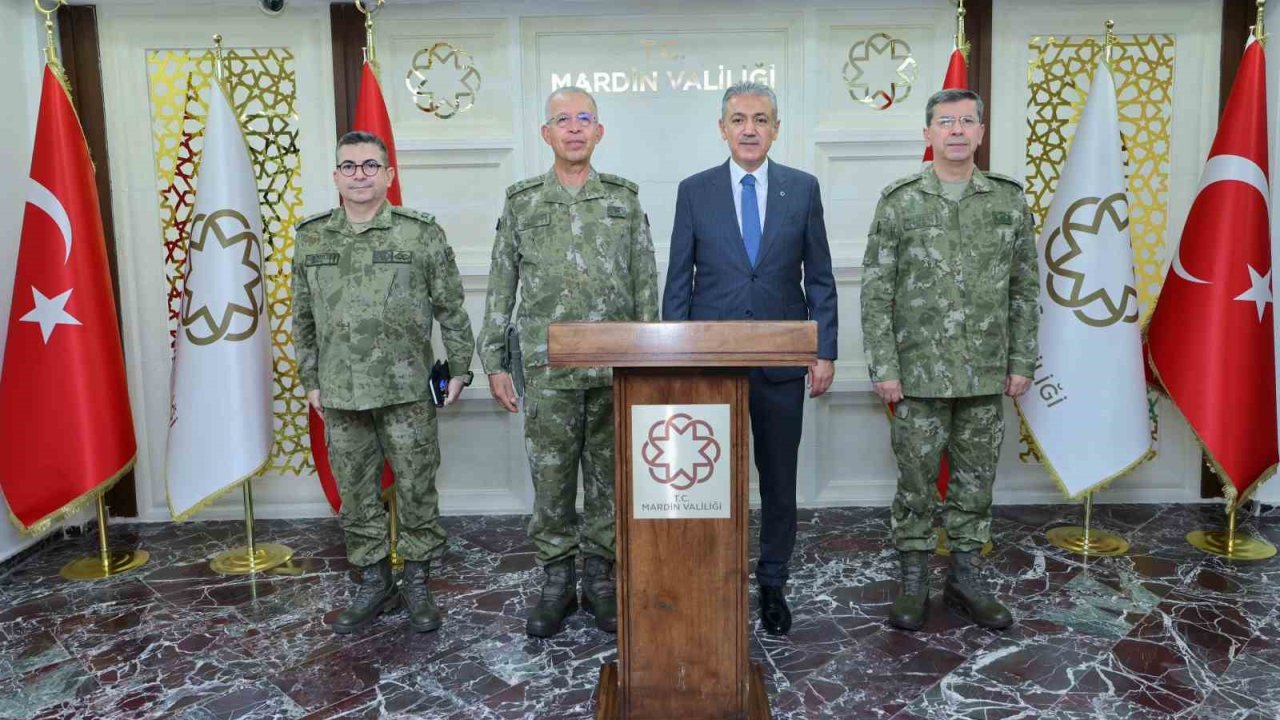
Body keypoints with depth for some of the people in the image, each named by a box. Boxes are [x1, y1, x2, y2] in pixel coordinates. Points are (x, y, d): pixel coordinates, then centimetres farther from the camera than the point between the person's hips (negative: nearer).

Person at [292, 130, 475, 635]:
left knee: (416, 489, 5)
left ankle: (418, 584, 21)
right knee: (355, 494, 11)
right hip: (340, 395, 3)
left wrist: (459, 368, 0)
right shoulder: (311, 238, 7)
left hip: (407, 391, -3)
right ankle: (373, 582, 27)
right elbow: (303, 318, 13)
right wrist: (310, 380, 11)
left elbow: (450, 308, 1)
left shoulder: (422, 233, -3)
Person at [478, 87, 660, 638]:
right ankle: (557, 582, 20)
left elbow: (646, 286, 7)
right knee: (551, 480, 6)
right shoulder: (522, 202, 6)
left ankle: (599, 579, 22)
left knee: (609, 479, 8)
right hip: (547, 369, 0)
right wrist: (493, 362, 2)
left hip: (616, 368, 1)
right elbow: (500, 287, 7)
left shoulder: (625, 199, 7)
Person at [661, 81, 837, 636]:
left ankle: (772, 583, 25)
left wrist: (825, 352, 0)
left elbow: (819, 277, 6)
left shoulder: (802, 188, 5)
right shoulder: (694, 191, 4)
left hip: (780, 361, 1)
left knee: (779, 479, 9)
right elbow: (678, 281, 5)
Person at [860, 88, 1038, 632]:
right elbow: (876, 291, -4)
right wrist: (883, 367, -9)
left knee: (975, 480, 11)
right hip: (919, 373, -2)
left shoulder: (1009, 200, 5)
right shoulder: (899, 202, -2)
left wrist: (1021, 362, 3)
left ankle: (965, 580, 26)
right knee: (915, 479, 5)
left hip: (986, 374, 3)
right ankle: (913, 582, 20)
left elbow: (1025, 288, 8)